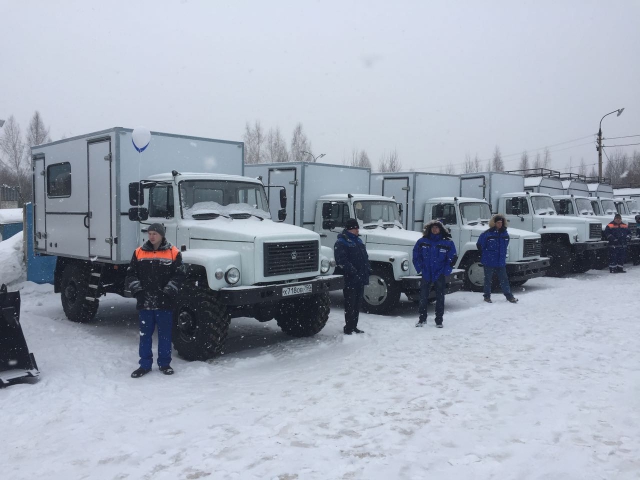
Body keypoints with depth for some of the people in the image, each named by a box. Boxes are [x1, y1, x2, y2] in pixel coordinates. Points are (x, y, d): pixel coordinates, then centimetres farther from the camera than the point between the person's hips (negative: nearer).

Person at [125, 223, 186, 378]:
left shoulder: (173, 253, -2)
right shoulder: (139, 252, 6)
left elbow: (179, 274, -3)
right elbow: (131, 273, 8)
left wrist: (169, 291, -11)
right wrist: (136, 289, -5)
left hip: (164, 302, -2)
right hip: (144, 302, 2)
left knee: (165, 334, 8)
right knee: (145, 334, 10)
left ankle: (164, 363, 21)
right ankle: (145, 364, 21)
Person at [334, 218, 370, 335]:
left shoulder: (358, 240, 18)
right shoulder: (341, 242, -10)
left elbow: (365, 257, 22)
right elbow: (342, 261, -19)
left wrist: (367, 270, 8)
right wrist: (353, 272, -24)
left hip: (361, 278, 8)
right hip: (350, 280, -8)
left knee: (357, 304, 14)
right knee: (350, 305, -4)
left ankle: (354, 327, 23)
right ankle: (348, 329, 3)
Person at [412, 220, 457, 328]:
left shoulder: (447, 243, -3)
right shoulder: (422, 242, -1)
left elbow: (452, 258, 2)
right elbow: (416, 256, 7)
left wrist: (445, 271, -4)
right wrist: (420, 268, 0)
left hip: (439, 275, -1)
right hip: (426, 274, 1)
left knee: (440, 298, 6)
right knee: (423, 297, 6)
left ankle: (439, 321, 15)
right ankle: (422, 319, 18)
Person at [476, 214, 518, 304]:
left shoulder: (505, 233, 5)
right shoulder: (487, 234, -11)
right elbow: (479, 245, -3)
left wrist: (502, 255, 17)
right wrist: (484, 256, 3)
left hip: (501, 262, 4)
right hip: (489, 262, -4)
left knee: (504, 279, 8)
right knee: (488, 279, 7)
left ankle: (509, 296, 15)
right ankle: (487, 296, 18)